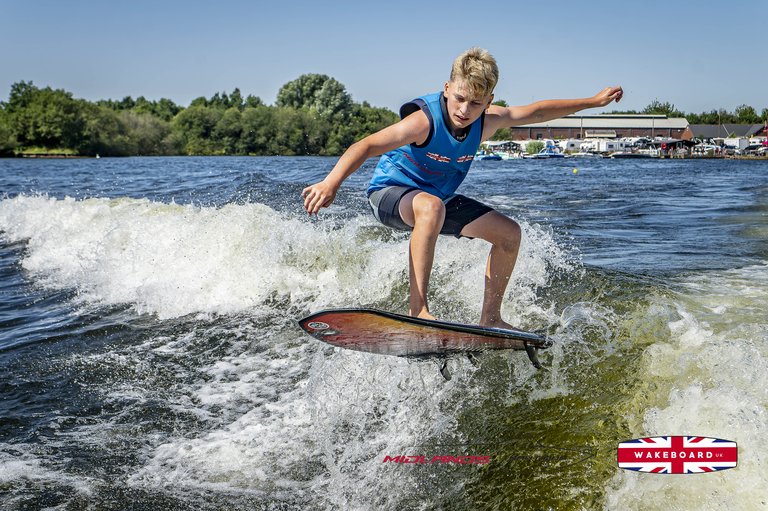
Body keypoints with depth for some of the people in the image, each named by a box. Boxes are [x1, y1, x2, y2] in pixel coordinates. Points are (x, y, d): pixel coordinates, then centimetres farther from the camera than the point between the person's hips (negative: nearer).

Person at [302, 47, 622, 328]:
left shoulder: (488, 121, -12)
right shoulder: (425, 120, -31)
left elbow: (538, 111, 2)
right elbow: (368, 145, -40)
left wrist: (593, 101, 10)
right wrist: (331, 183, -55)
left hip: (439, 198, 7)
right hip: (389, 193, -7)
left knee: (509, 233, 2)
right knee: (431, 207, -42)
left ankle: (490, 318, 13)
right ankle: (417, 308, -39)